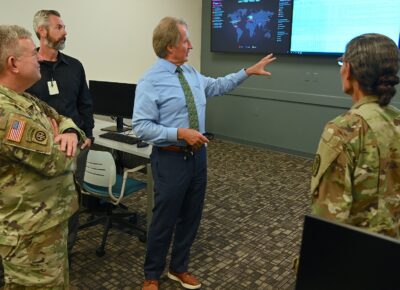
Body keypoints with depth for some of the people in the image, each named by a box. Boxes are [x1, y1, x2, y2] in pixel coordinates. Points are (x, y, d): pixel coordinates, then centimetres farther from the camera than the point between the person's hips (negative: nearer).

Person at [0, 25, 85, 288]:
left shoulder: (22, 99, 8)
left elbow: (59, 118, 16)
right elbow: (56, 161, -27)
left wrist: (71, 133, -9)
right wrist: (63, 143, -3)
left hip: (47, 219, 10)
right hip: (31, 231, -10)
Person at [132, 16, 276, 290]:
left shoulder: (191, 73, 7)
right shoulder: (150, 82, -16)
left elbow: (217, 86, 23)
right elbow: (141, 126, -19)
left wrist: (248, 71, 19)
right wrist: (180, 133, -25)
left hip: (197, 155, 7)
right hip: (171, 159, -7)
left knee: (191, 217, 17)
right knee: (164, 220, 6)